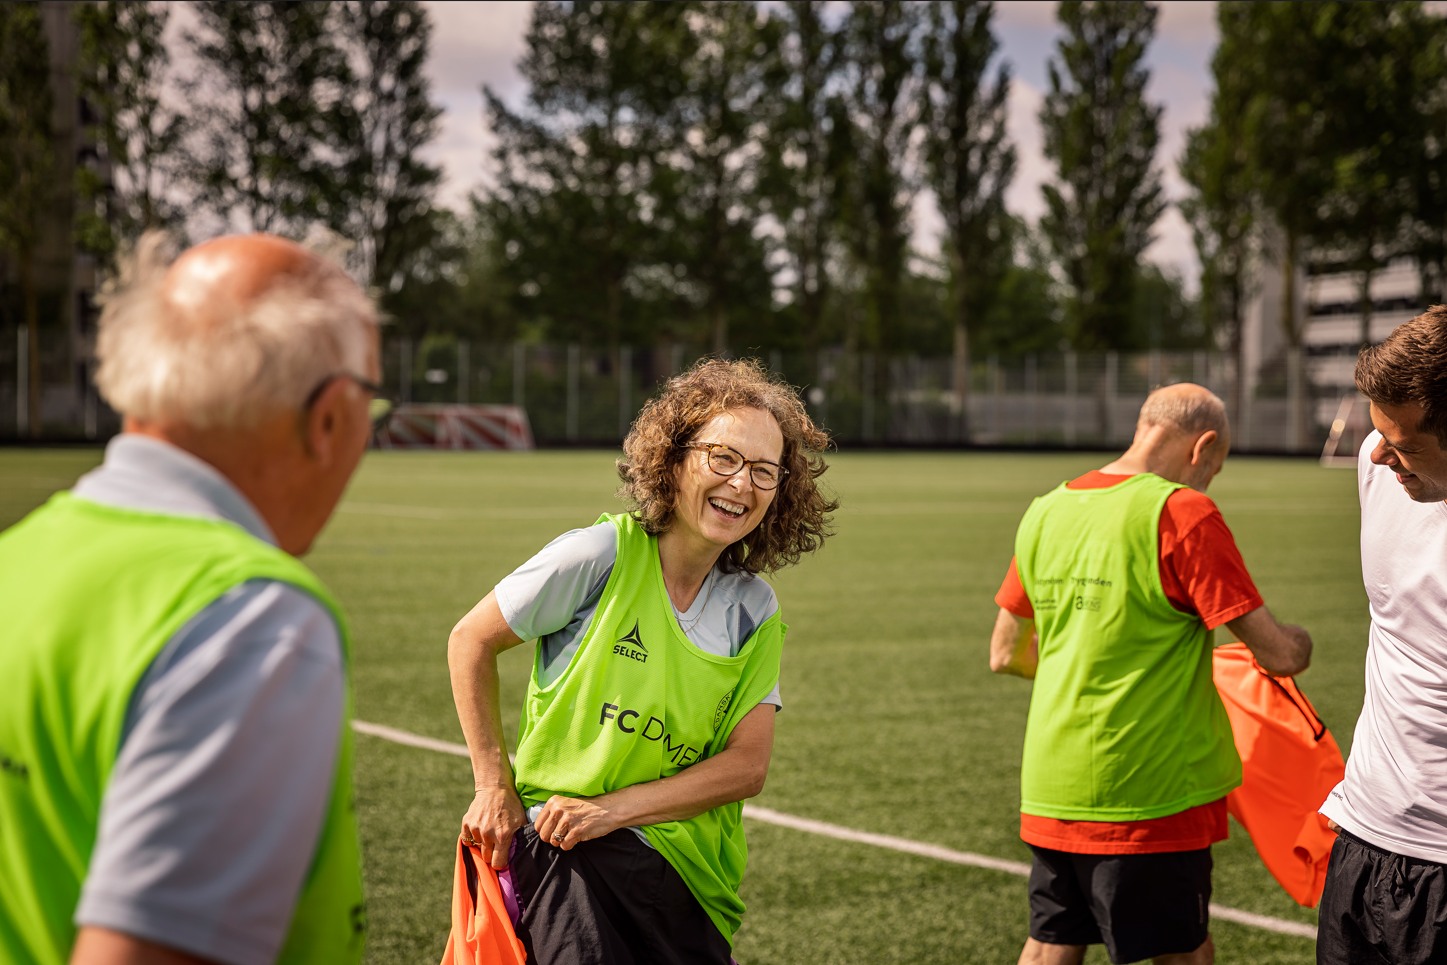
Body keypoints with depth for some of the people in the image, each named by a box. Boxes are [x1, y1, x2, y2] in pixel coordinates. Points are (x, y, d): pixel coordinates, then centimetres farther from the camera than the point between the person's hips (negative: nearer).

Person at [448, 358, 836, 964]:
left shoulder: (754, 611, 3)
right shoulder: (602, 556, -10)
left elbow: (747, 765, -3)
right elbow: (471, 642, -1)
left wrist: (615, 808, -14)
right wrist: (495, 788, -2)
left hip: (686, 872, 4)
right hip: (565, 851, -4)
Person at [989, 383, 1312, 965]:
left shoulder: (1045, 512, 8)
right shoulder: (1183, 513, -12)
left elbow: (1006, 654, 17)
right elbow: (1277, 654, -13)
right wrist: (1300, 643, 10)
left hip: (1050, 791, 6)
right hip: (1148, 790, -6)